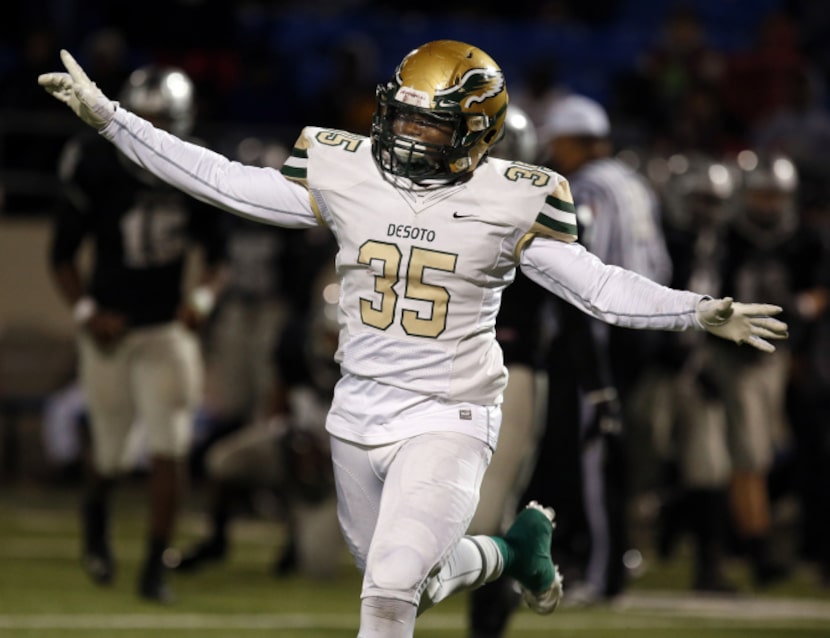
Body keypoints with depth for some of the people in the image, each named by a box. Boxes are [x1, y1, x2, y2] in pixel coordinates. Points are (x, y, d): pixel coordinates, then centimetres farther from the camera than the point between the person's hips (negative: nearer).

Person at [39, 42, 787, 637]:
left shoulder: (509, 202, -11)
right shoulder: (344, 175, -3)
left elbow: (600, 287, -11)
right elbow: (222, 181, 1)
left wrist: (699, 313, -26)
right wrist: (106, 115, -2)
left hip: (446, 424, -5)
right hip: (357, 417, 5)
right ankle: (511, 552, 47)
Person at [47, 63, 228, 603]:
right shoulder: (100, 172, -13)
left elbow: (217, 255, 8)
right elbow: (63, 255, -2)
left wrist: (203, 296, -12)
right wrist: (85, 311, -14)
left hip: (167, 332, 1)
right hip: (111, 330, -1)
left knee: (170, 450, -9)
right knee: (110, 453, 8)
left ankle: (156, 568, 1)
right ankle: (95, 529, 41)